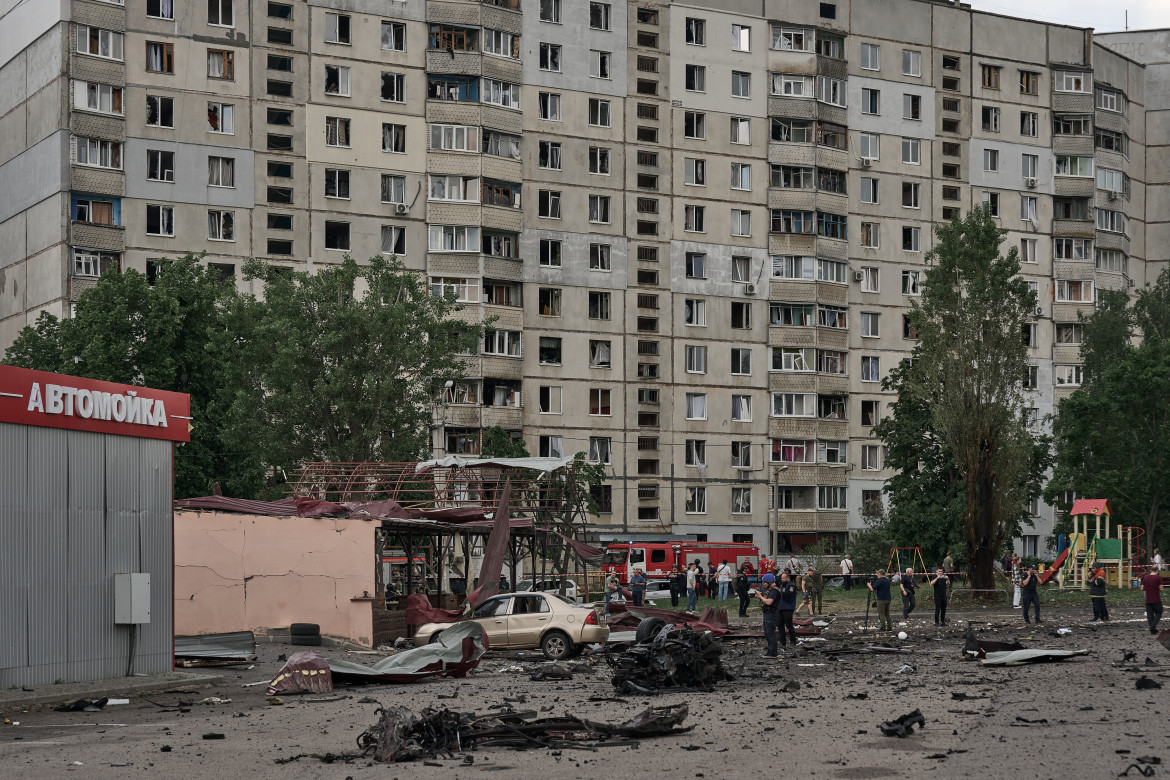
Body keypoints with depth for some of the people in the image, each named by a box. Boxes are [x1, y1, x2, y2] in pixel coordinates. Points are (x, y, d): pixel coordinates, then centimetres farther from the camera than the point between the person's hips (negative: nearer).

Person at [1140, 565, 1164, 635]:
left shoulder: (1145, 577, 4)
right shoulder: (1158, 577, -8)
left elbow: (1142, 588, 8)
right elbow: (1161, 589, -10)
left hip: (1148, 600, 3)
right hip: (1157, 600, -3)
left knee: (1150, 614, 8)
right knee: (1158, 613, 8)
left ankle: (1152, 629, 5)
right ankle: (1153, 626, -11)